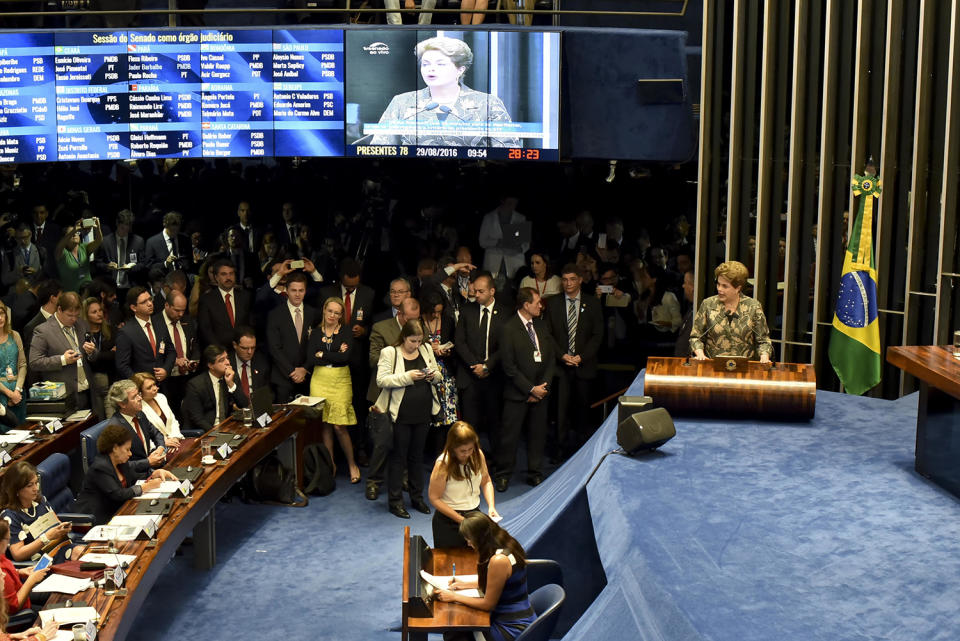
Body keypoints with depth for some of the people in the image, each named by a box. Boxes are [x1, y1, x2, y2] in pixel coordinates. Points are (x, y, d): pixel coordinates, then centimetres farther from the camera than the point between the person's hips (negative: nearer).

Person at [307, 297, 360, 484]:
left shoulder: (346, 332, 2)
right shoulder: (316, 333, 8)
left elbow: (346, 357, -13)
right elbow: (310, 359, -4)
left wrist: (323, 355, -6)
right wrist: (336, 355, -9)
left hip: (340, 380, -2)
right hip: (320, 380, 2)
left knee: (339, 426, -7)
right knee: (324, 425, 3)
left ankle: (352, 465, 9)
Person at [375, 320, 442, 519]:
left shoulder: (426, 350, 10)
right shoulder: (389, 353, -6)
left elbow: (438, 376, 18)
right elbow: (381, 380, -14)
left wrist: (433, 375, -6)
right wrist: (407, 377, -21)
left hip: (423, 413, 5)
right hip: (400, 413, -5)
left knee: (417, 456, 14)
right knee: (398, 457, 1)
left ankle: (417, 497, 24)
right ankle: (395, 501, 9)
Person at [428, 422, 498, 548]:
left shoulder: (478, 455, -7)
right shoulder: (443, 464, -21)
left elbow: (486, 482, 8)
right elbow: (434, 498, -16)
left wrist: (491, 507, -8)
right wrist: (461, 520, -19)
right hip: (448, 521, -4)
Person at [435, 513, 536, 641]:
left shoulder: (499, 561, -27)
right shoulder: (506, 544, 1)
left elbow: (488, 604, -15)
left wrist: (454, 597, -5)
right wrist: (467, 584, 15)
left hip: (514, 630, -9)